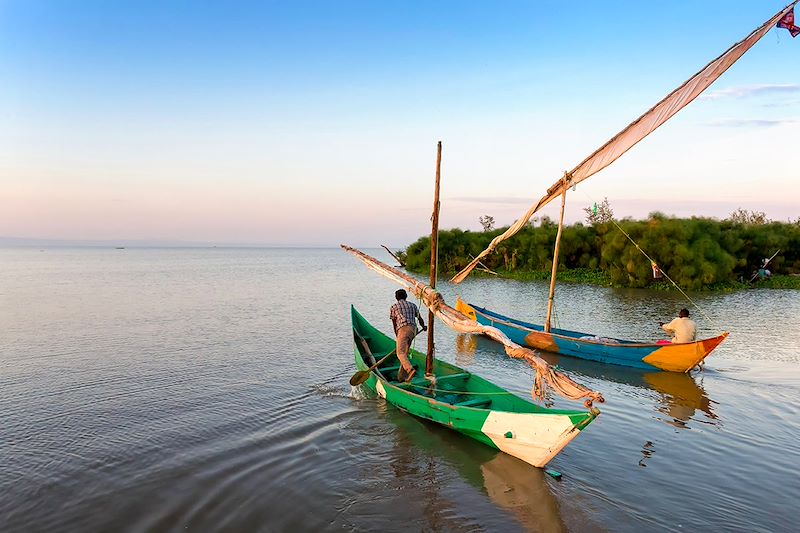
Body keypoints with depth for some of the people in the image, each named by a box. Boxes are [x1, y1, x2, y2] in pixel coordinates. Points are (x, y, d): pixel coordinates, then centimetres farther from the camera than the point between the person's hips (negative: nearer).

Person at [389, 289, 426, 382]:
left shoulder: (393, 307, 17)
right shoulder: (413, 305, 25)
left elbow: (394, 324, 18)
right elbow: (420, 319, 29)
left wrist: (397, 337, 26)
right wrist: (423, 327, 50)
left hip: (403, 329, -5)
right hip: (413, 329, 5)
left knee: (400, 353, -15)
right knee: (405, 353, 14)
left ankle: (410, 370, -39)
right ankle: (401, 377, 13)